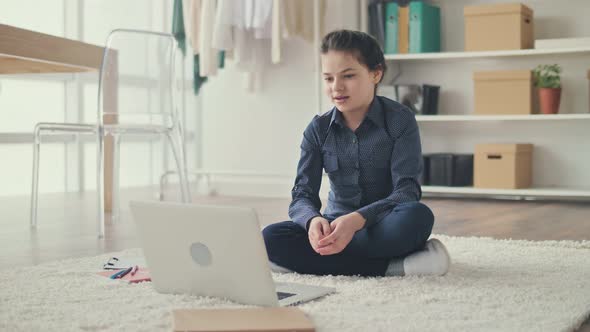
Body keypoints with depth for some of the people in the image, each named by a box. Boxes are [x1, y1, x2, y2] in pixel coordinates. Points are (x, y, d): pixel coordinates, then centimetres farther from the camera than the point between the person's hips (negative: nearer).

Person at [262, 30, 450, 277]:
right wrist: (313, 220, -33)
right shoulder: (318, 130, 1)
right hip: (337, 228, 3)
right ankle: (392, 266, -28)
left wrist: (357, 219, -37)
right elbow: (302, 195, -7)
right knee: (271, 238, -26)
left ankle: (311, 260, -26)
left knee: (417, 216, -37)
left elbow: (407, 190, -18)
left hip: (386, 228, -2)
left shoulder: (401, 120, -8)